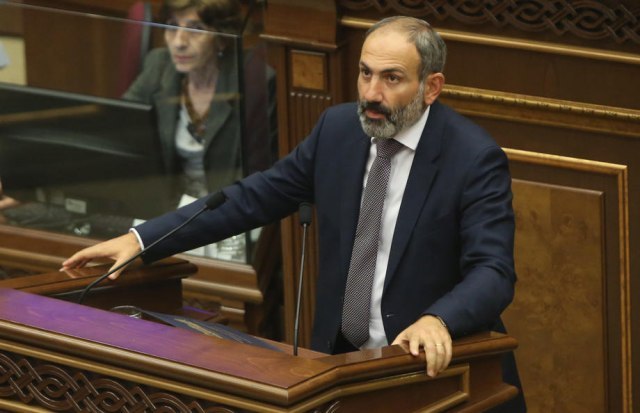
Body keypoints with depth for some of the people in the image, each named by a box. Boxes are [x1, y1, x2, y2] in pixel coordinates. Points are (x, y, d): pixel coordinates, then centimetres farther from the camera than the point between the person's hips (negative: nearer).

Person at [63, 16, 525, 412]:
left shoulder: (475, 158, -14)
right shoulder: (339, 127, 2)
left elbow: (493, 272, -21)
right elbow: (257, 196, 8)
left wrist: (437, 320, -42)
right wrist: (141, 238, 2)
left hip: (435, 366, -4)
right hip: (343, 359, 4)